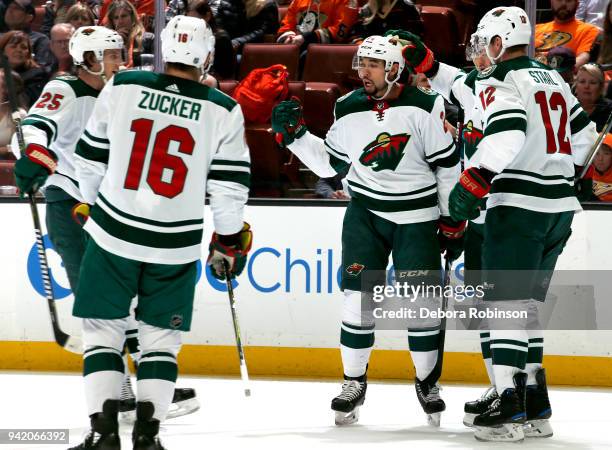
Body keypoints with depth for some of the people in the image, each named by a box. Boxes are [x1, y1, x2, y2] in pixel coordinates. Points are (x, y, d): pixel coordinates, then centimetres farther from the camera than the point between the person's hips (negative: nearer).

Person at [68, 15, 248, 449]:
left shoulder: (121, 88, -3)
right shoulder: (224, 111, -5)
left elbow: (91, 157, 6)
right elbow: (230, 185, -2)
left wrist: (90, 204, 23)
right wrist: (230, 241, 13)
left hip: (113, 233, 0)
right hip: (176, 246, 0)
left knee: (104, 329, 10)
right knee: (161, 335, 13)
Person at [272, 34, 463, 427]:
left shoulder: (424, 107, -11)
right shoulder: (349, 110, 0)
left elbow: (448, 165, -7)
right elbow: (329, 163, 10)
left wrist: (453, 222, -6)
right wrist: (294, 134, -2)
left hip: (417, 217, -3)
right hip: (366, 213, 3)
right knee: (359, 295, -5)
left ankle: (428, 382, 14)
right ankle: (354, 383, 6)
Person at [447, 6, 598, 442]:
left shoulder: (500, 82, -9)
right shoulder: (553, 79, 17)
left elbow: (505, 137, -25)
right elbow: (583, 136, 25)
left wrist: (473, 183, -24)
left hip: (520, 204, -8)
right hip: (560, 205, 8)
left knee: (506, 300, -8)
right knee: (527, 302, 15)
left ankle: (510, 407, -16)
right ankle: (536, 405, 14)